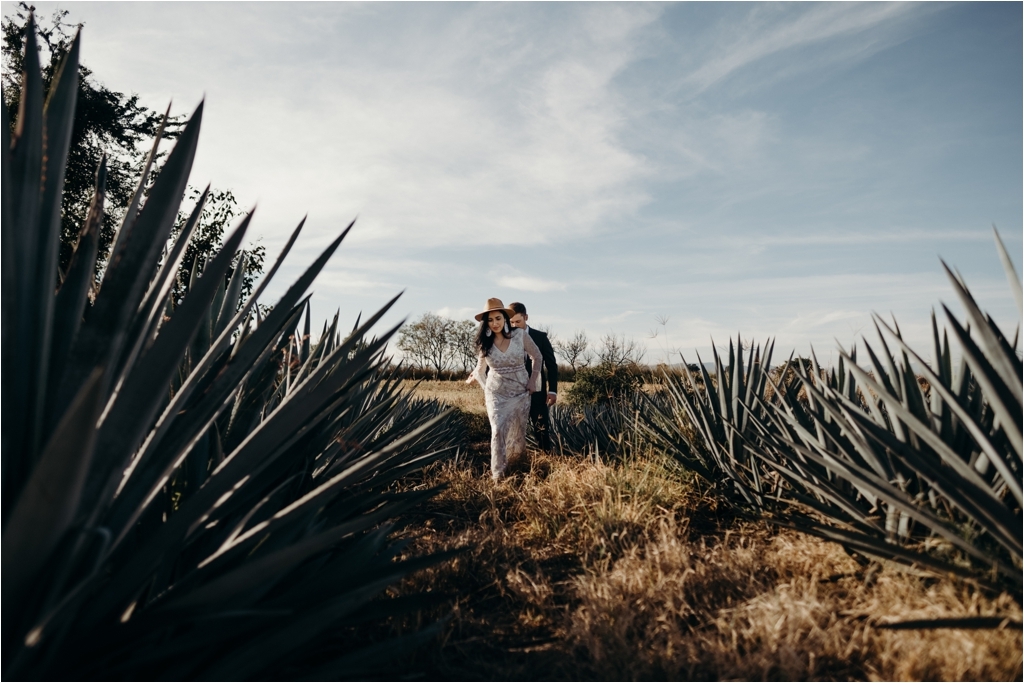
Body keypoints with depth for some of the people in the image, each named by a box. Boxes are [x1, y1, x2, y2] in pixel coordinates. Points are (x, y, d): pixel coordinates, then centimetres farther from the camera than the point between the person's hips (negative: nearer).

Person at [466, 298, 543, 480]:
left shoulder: (520, 335, -12)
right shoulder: (484, 342, -6)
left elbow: (537, 357, 1)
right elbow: (481, 368, 12)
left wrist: (533, 380, -2)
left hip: (520, 390, 0)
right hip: (496, 393, 0)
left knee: (519, 429, 12)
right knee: (498, 430, -11)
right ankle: (498, 472, 0)